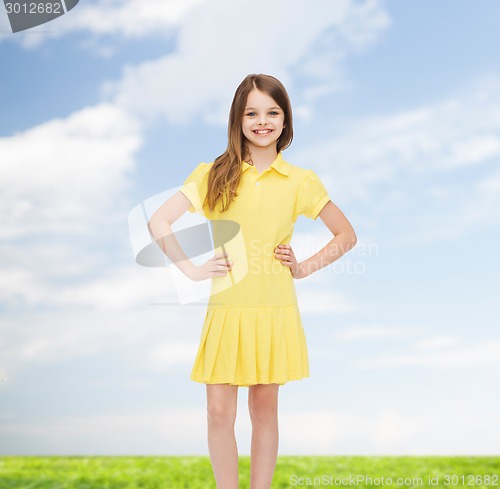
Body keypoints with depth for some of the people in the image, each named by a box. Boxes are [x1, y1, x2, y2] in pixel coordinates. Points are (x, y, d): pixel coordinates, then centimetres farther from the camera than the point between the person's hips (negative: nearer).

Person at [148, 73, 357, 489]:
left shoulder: (300, 181, 3)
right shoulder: (214, 174, 2)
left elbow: (347, 236, 11)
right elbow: (158, 222, -1)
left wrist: (304, 267, 1)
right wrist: (192, 269, -7)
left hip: (274, 310, 0)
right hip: (227, 308, 0)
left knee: (265, 408, 11)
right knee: (219, 413, 0)